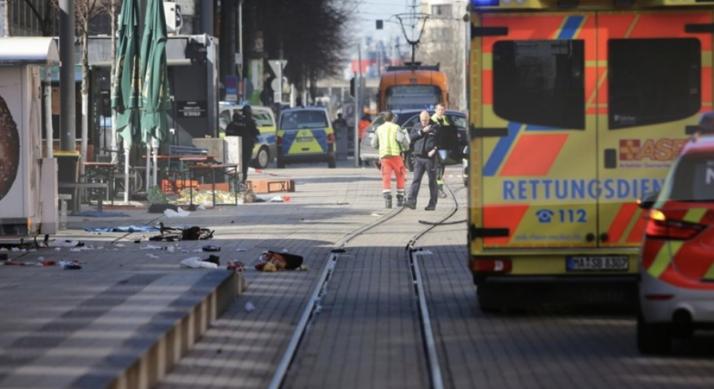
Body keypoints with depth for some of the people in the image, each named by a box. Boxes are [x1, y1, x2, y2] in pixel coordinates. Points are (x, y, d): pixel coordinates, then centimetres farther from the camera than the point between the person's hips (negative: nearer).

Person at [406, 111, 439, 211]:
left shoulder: (435, 127, 1)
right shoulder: (416, 127, 11)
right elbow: (411, 137, -1)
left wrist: (435, 149, -13)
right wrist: (422, 131, -10)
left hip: (430, 158, -2)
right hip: (419, 157, 2)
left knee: (432, 181, 3)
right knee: (416, 180, -6)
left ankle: (432, 203, 9)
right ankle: (411, 201, -12)